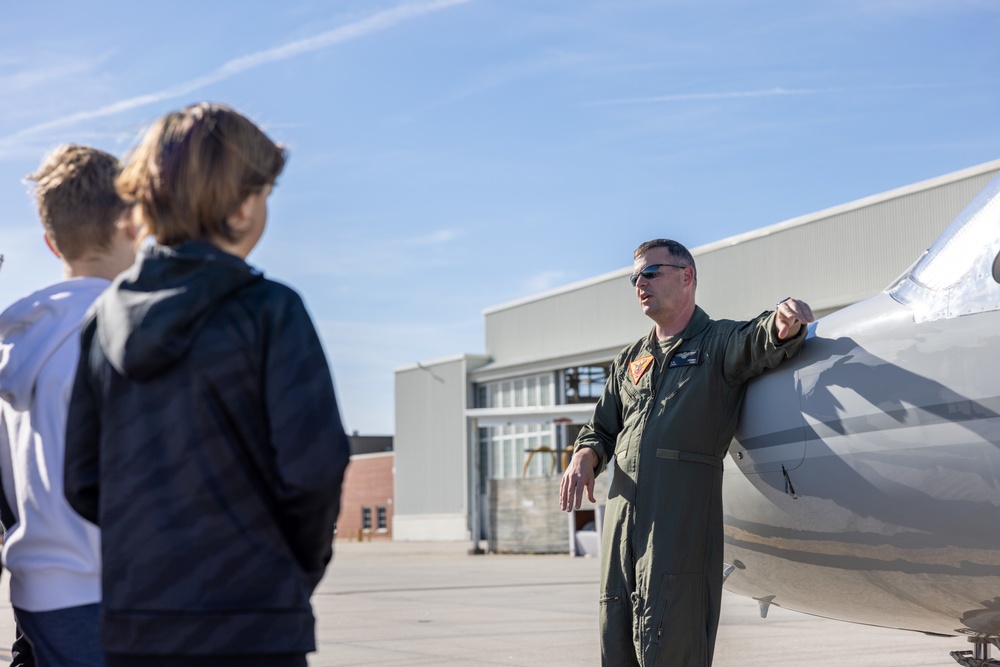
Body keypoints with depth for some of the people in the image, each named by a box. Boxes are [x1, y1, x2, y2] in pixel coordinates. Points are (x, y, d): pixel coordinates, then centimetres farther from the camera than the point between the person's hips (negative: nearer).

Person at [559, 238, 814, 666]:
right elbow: (603, 426, 27)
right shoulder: (629, 360, 25)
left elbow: (759, 343, -15)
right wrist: (584, 457, 4)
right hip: (623, 512, 6)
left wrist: (785, 323, -39)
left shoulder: (718, 342, 6)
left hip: (683, 514, -6)